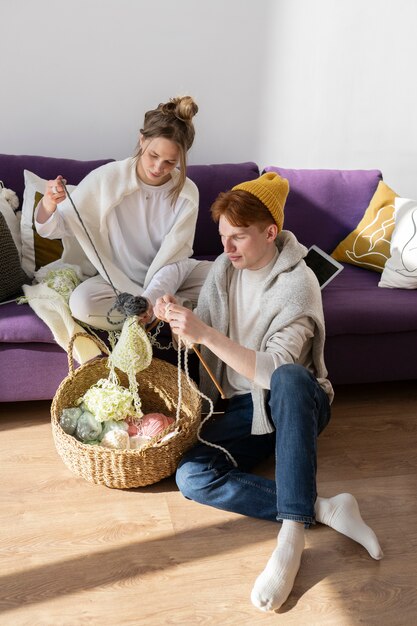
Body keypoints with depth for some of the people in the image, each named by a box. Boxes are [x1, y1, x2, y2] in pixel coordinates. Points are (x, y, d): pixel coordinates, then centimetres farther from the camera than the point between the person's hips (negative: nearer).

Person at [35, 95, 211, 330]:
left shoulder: (187, 193, -12)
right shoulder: (106, 178, -15)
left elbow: (174, 260, -12)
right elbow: (54, 229, -8)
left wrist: (151, 297, -31)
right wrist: (48, 206, -33)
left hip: (167, 279, 0)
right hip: (116, 279, 0)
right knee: (82, 302, -33)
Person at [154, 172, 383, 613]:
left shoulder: (297, 284, -17)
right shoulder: (224, 267, 2)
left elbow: (273, 370, -28)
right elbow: (202, 337, 5)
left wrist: (206, 334, -36)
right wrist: (177, 318, -16)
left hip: (294, 403, -5)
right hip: (242, 407, 5)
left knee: (289, 379, -42)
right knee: (191, 476, -23)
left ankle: (292, 535, -40)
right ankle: (324, 509, -22)